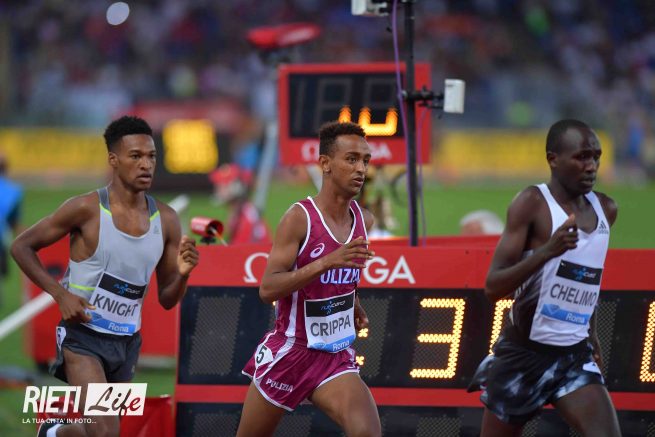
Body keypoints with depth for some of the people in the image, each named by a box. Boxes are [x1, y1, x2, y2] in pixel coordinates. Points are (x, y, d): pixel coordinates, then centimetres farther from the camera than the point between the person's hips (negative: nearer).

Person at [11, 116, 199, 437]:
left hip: (127, 342, 6)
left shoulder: (165, 221, 0)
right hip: (83, 336, -6)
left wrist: (182, 274, -17)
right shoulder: (86, 209, -13)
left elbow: (167, 300, 6)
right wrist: (61, 294, -16)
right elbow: (22, 246, -5)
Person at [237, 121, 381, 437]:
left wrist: (352, 304, 8)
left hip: (336, 356, 4)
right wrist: (327, 262, -33)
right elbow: (267, 289, -24)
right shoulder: (300, 218, -16)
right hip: (289, 351, -4)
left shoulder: (364, 221, 2)